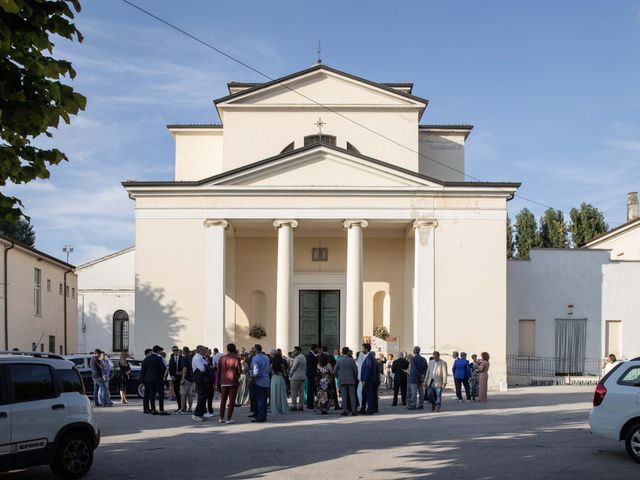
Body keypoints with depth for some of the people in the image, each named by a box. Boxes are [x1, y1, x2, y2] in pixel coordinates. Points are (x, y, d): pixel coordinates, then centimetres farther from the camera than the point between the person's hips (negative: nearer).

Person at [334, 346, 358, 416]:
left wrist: (338, 378, 13)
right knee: (352, 395, 4)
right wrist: (355, 378, 13)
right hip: (351, 380, 0)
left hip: (342, 381, 0)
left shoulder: (338, 360, -2)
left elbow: (335, 371, 0)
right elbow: (355, 370, -2)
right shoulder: (352, 360, -4)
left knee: (344, 396, 2)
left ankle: (345, 411, -1)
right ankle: (353, 410, 1)